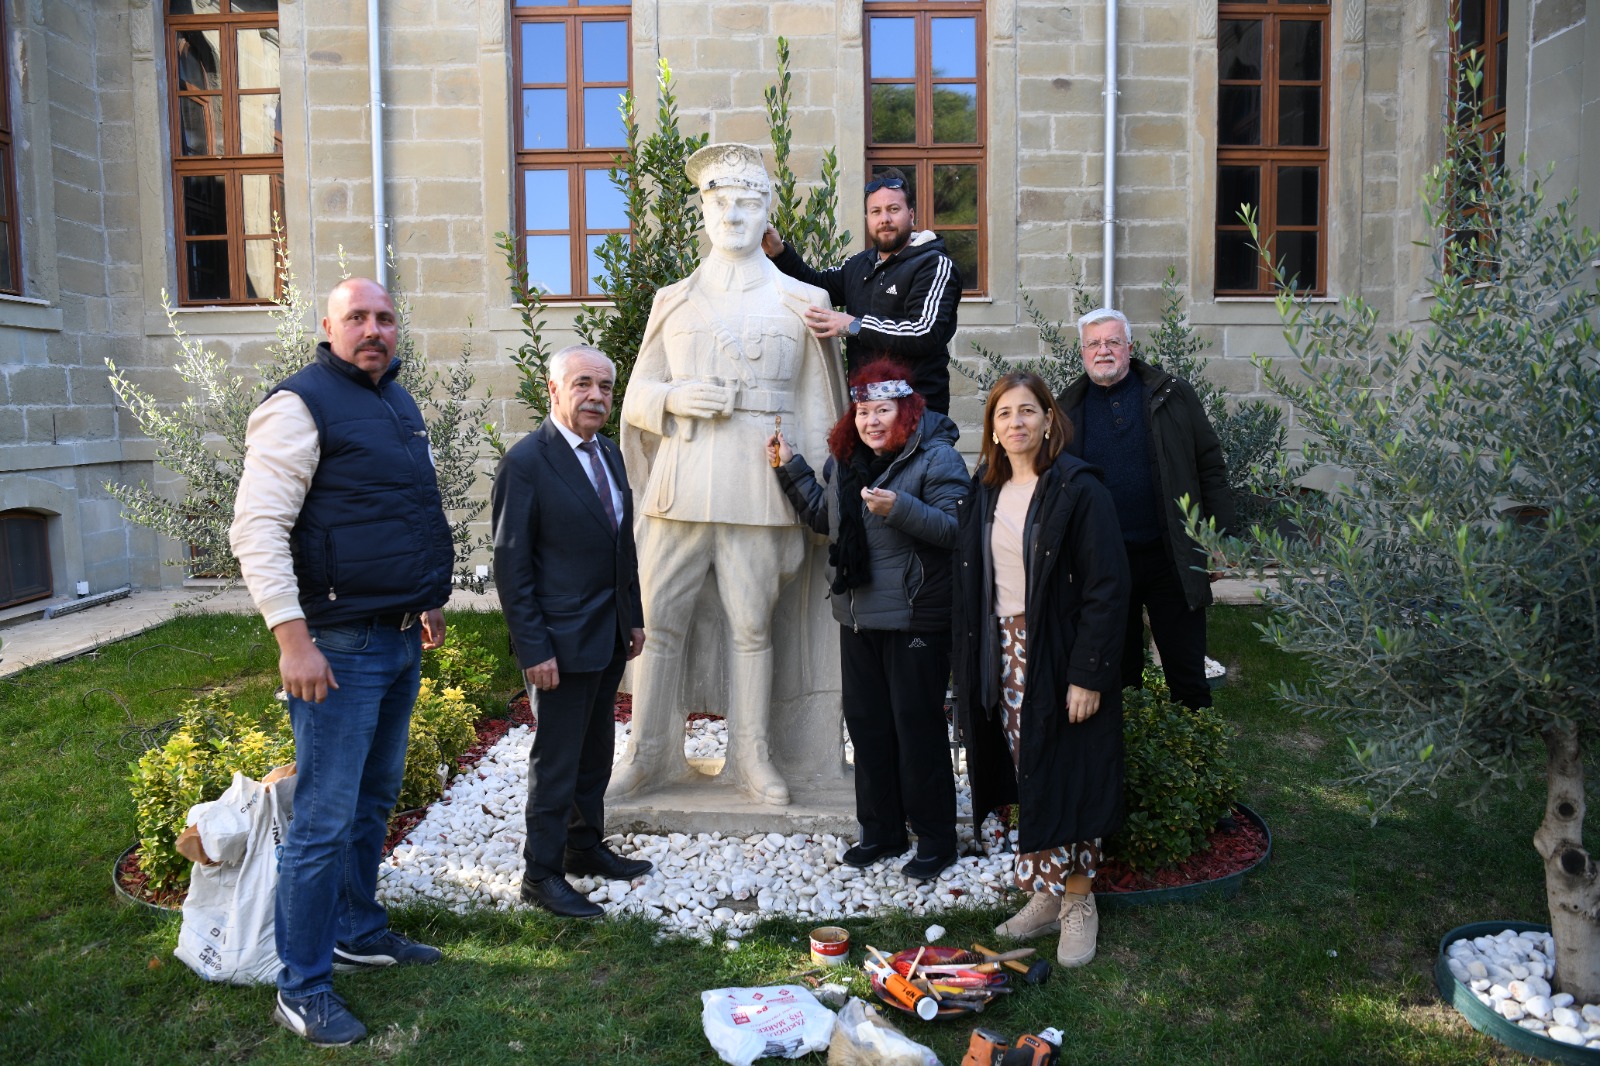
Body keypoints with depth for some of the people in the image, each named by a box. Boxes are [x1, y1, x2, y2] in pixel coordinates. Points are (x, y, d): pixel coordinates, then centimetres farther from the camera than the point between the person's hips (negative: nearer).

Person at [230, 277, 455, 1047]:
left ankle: (358, 931, 35)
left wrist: (429, 600, 24)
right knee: (325, 819, -2)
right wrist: (293, 640, -23)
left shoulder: (399, 404, 15)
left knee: (375, 798, 19)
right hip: (340, 646, -8)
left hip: (400, 639, 8)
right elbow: (257, 529, -18)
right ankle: (303, 988, 10)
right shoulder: (302, 405, -12)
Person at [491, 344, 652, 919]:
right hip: (560, 641, -8)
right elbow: (511, 564, -16)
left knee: (596, 752, 19)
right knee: (556, 760, 3)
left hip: (610, 635, 8)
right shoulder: (526, 461, -15)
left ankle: (586, 847, 35)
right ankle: (542, 874, 18)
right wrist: (533, 649, -18)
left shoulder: (609, 453, 10)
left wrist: (634, 617, 14)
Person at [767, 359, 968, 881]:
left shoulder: (936, 457, -11)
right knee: (866, 723, 14)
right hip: (858, 617, 8)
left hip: (916, 621, -7)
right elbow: (823, 517, 23)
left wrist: (900, 508, -30)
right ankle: (881, 830, 29)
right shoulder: (845, 459, 11)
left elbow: (956, 529, -19)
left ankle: (935, 839, 16)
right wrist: (790, 468, 15)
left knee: (917, 726, 0)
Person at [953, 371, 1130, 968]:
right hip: (1003, 655, 6)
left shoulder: (1078, 489, -11)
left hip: (1060, 658, -6)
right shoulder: (986, 492, 8)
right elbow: (971, 584, 12)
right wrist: (972, 665, 7)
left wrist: (1089, 674, -18)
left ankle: (1079, 902, 17)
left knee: (1066, 779, 1)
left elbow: (1107, 587, -14)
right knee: (1027, 780, 11)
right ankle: (1046, 894, 25)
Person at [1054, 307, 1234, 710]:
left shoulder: (1173, 395, 2)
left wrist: (1220, 540, -3)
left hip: (1171, 557, -1)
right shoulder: (1068, 408, 5)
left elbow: (1211, 466, 2)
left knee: (1187, 673, 8)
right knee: (1119, 674, 14)